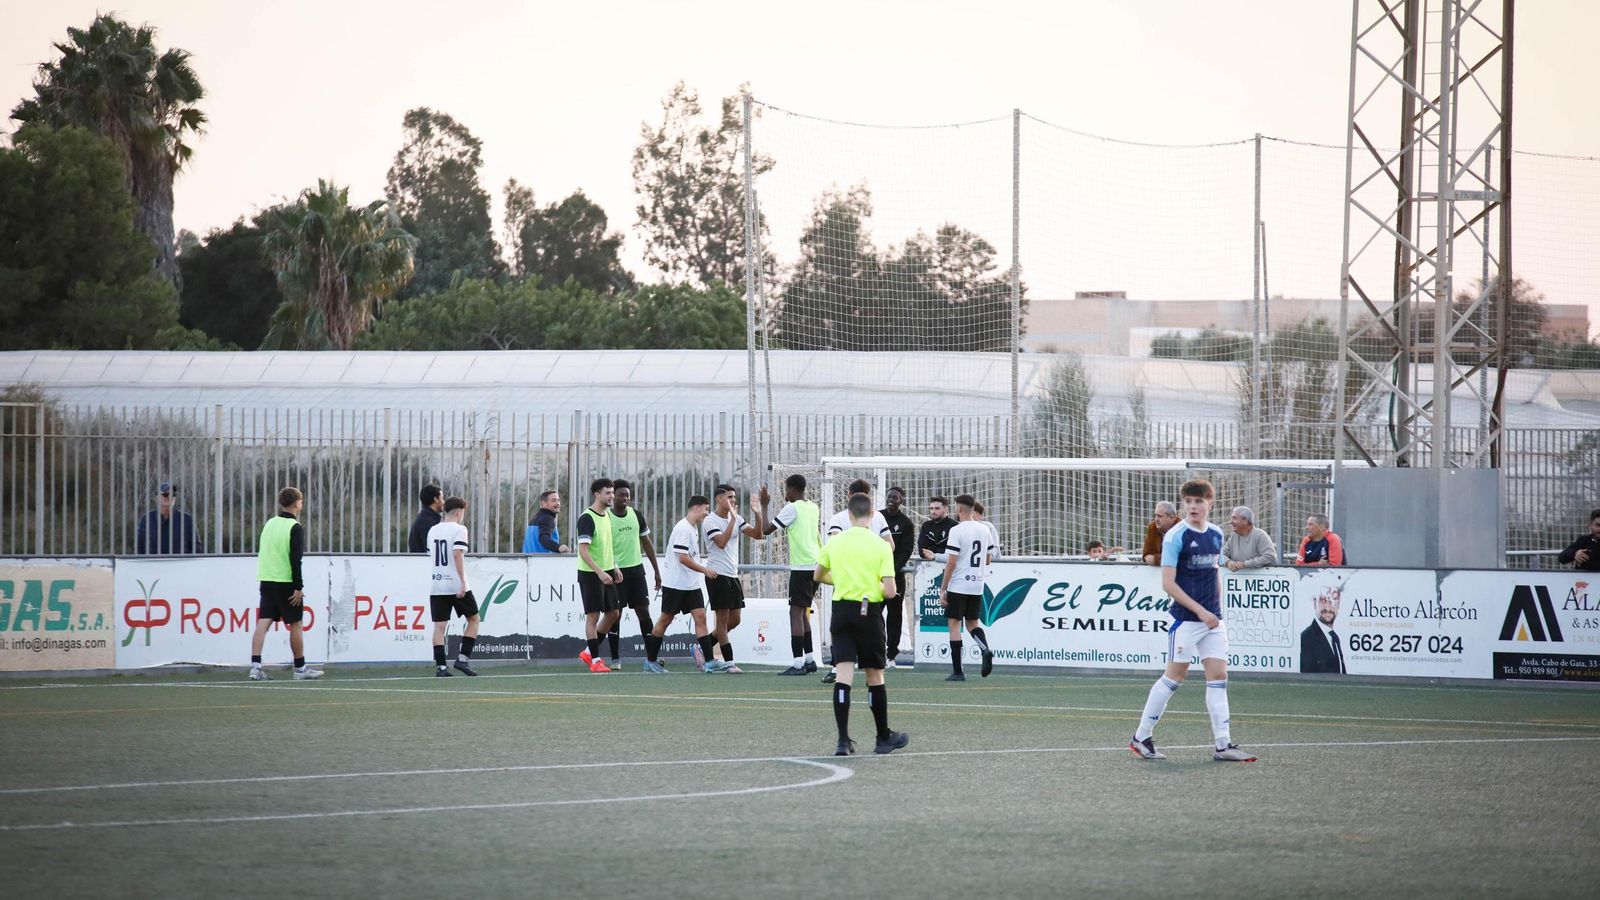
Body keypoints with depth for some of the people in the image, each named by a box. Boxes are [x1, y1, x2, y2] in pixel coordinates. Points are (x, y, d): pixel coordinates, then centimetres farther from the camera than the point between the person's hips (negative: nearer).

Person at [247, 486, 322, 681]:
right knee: (295, 625, 5)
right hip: (286, 583, -6)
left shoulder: (270, 524, 11)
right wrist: (299, 587, -15)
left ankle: (255, 666, -13)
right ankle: (300, 669, 13)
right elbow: (296, 559, -17)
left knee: (263, 622, -2)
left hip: (266, 580, 6)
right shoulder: (295, 528, -10)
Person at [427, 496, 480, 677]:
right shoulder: (459, 529, -7)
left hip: (436, 586, 5)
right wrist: (462, 582, -20)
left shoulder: (433, 530, 14)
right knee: (473, 619, 11)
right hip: (456, 585, -5)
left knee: (439, 626, 2)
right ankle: (463, 657, 2)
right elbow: (457, 555, -18)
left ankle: (440, 666, -5)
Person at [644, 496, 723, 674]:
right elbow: (683, 558, -22)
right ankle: (650, 660, 12)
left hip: (692, 584, 8)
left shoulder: (694, 528, 12)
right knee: (665, 620, 1)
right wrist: (705, 571, -17)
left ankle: (709, 661, -9)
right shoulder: (683, 528, -16)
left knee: (700, 618, -3)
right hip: (675, 584, -8)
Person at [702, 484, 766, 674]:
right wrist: (733, 518, -23)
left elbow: (757, 535, 6)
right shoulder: (710, 521, -10)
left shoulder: (736, 519, 11)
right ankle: (728, 662, -3)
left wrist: (758, 514, -8)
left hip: (733, 575, 8)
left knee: (734, 620, 8)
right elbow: (722, 542, -23)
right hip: (717, 574, -8)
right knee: (723, 618, -5)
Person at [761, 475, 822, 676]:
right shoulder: (814, 508, 13)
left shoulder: (792, 509, -9)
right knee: (803, 612, 17)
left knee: (796, 612, -8)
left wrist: (764, 506, 3)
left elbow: (767, 529, -9)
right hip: (815, 565, 8)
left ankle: (798, 663, -15)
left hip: (801, 567, -8)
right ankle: (810, 660, 17)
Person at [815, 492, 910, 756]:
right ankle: (884, 737, 23)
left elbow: (818, 576, 18)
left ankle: (843, 740, -13)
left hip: (842, 611, 2)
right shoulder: (881, 547, -9)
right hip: (869, 613, -2)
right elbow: (890, 591, -13)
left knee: (844, 675, -3)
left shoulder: (834, 543, 1)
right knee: (875, 676, 10)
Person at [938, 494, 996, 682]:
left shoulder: (956, 531, -12)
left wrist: (942, 589, -9)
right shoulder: (984, 530, 6)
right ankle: (985, 650, -12)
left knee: (954, 624, 2)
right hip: (977, 586, 6)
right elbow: (989, 559, 13)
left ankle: (957, 672, 1)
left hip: (958, 586, -6)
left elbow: (951, 563, -15)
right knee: (973, 623, 17)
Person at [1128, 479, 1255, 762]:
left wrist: (1217, 609, 14)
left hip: (1212, 619, 6)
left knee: (1219, 676, 0)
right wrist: (1200, 611, -17)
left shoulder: (1216, 535, 9)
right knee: (1174, 677, 0)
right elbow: (1168, 583, -13)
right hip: (1185, 619, -6)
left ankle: (1224, 745, 0)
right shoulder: (1175, 536, -11)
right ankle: (1141, 738, 12)